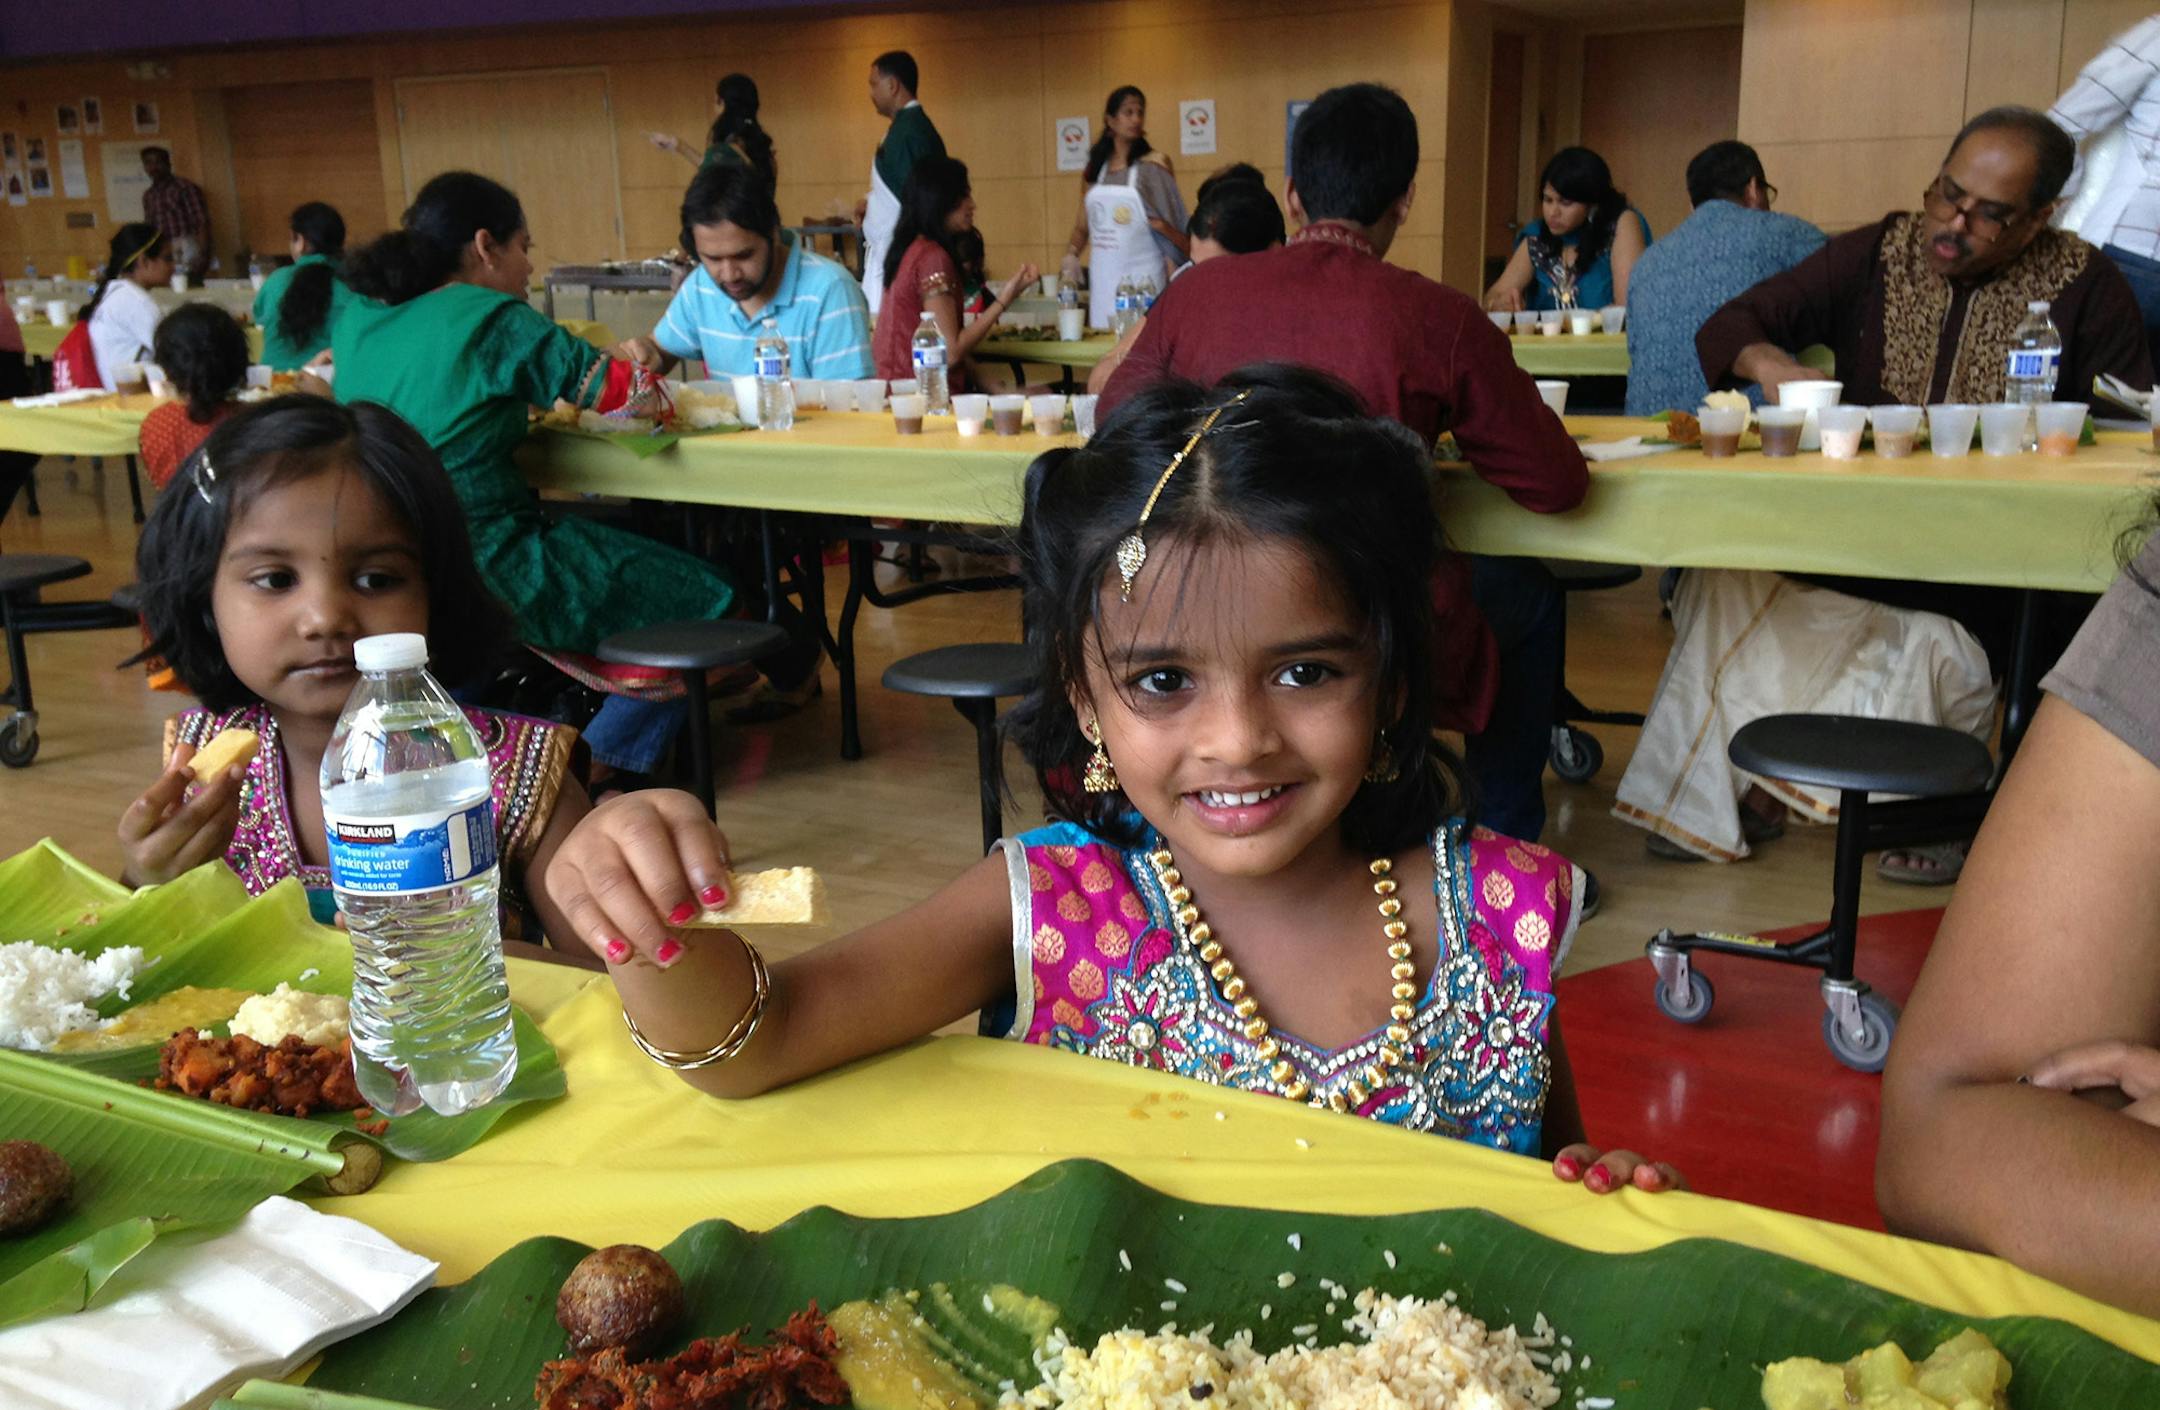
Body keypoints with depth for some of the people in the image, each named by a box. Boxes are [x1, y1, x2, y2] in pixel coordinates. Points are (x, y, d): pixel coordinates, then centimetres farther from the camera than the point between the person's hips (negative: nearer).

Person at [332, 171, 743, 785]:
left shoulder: (356, 319, 8)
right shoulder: (494, 320, -12)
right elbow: (637, 394, -10)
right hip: (489, 571, -8)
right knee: (701, 598, 5)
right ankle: (590, 772, 10)